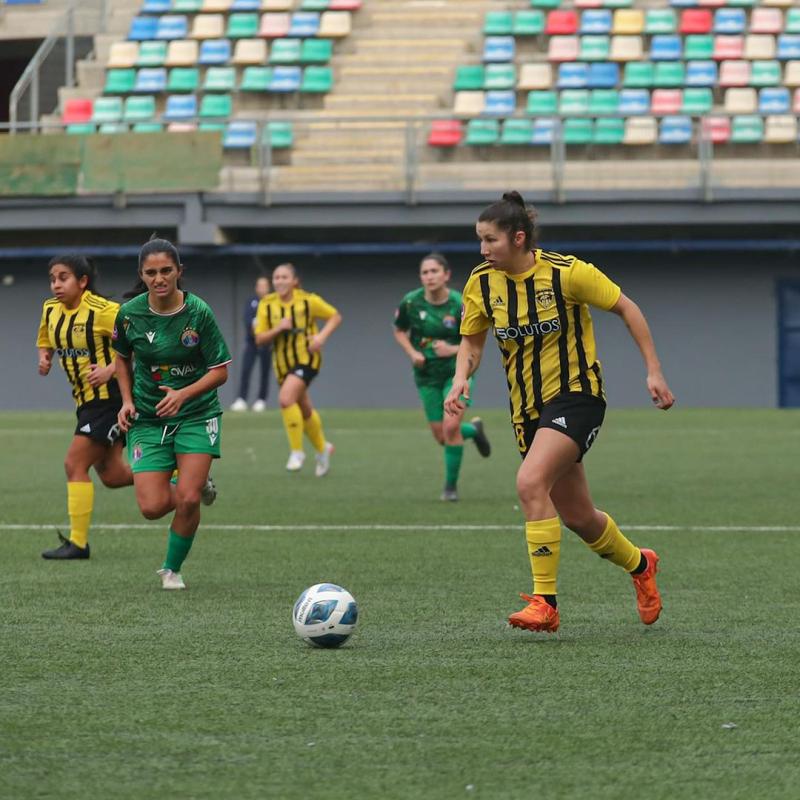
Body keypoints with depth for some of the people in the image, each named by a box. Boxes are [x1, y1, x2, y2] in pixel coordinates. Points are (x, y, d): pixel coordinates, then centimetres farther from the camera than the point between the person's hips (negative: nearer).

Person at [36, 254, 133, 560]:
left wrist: (110, 369, -26)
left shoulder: (102, 311, -18)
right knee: (111, 474, 11)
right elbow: (45, 341, 23)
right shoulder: (50, 310, 5)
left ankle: (78, 542, -5)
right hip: (86, 399, 8)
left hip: (110, 395, -8)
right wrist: (44, 358, 1)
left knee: (75, 464, -12)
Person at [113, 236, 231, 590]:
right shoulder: (130, 313, -8)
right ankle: (199, 485, 25)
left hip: (196, 414, -2)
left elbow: (220, 371, -10)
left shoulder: (198, 312, -14)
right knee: (152, 506, -9)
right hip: (147, 418, 2)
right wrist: (127, 400, -1)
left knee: (187, 499, -14)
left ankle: (172, 569, 11)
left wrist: (183, 394, -25)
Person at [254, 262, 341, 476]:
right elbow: (259, 339, -2)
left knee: (285, 398, -27)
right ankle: (322, 447, 44)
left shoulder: (308, 300, -9)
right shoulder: (267, 305, -2)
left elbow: (335, 317, 2)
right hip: (283, 362, 5)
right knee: (305, 410, 18)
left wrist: (322, 336, -15)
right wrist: (277, 329, -21)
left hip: (306, 358, -5)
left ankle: (297, 451, -14)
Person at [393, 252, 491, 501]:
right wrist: (413, 353, -10)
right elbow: (400, 331, 8)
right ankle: (473, 429, 40)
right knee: (441, 436, 5)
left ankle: (451, 485, 0)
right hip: (427, 375, 3)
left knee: (451, 426, -18)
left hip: (457, 371, -3)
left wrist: (453, 350, -25)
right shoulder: (411, 302, -10)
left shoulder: (460, 305, -16)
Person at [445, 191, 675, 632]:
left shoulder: (566, 272, -16)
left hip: (575, 395, -6)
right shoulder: (482, 283, -2)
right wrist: (461, 378, -10)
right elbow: (471, 340, 11)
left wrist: (653, 370, -5)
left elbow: (626, 308, -4)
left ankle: (545, 602, -23)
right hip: (528, 409, 6)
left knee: (530, 483, -28)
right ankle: (639, 564, 42)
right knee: (577, 516, 12)